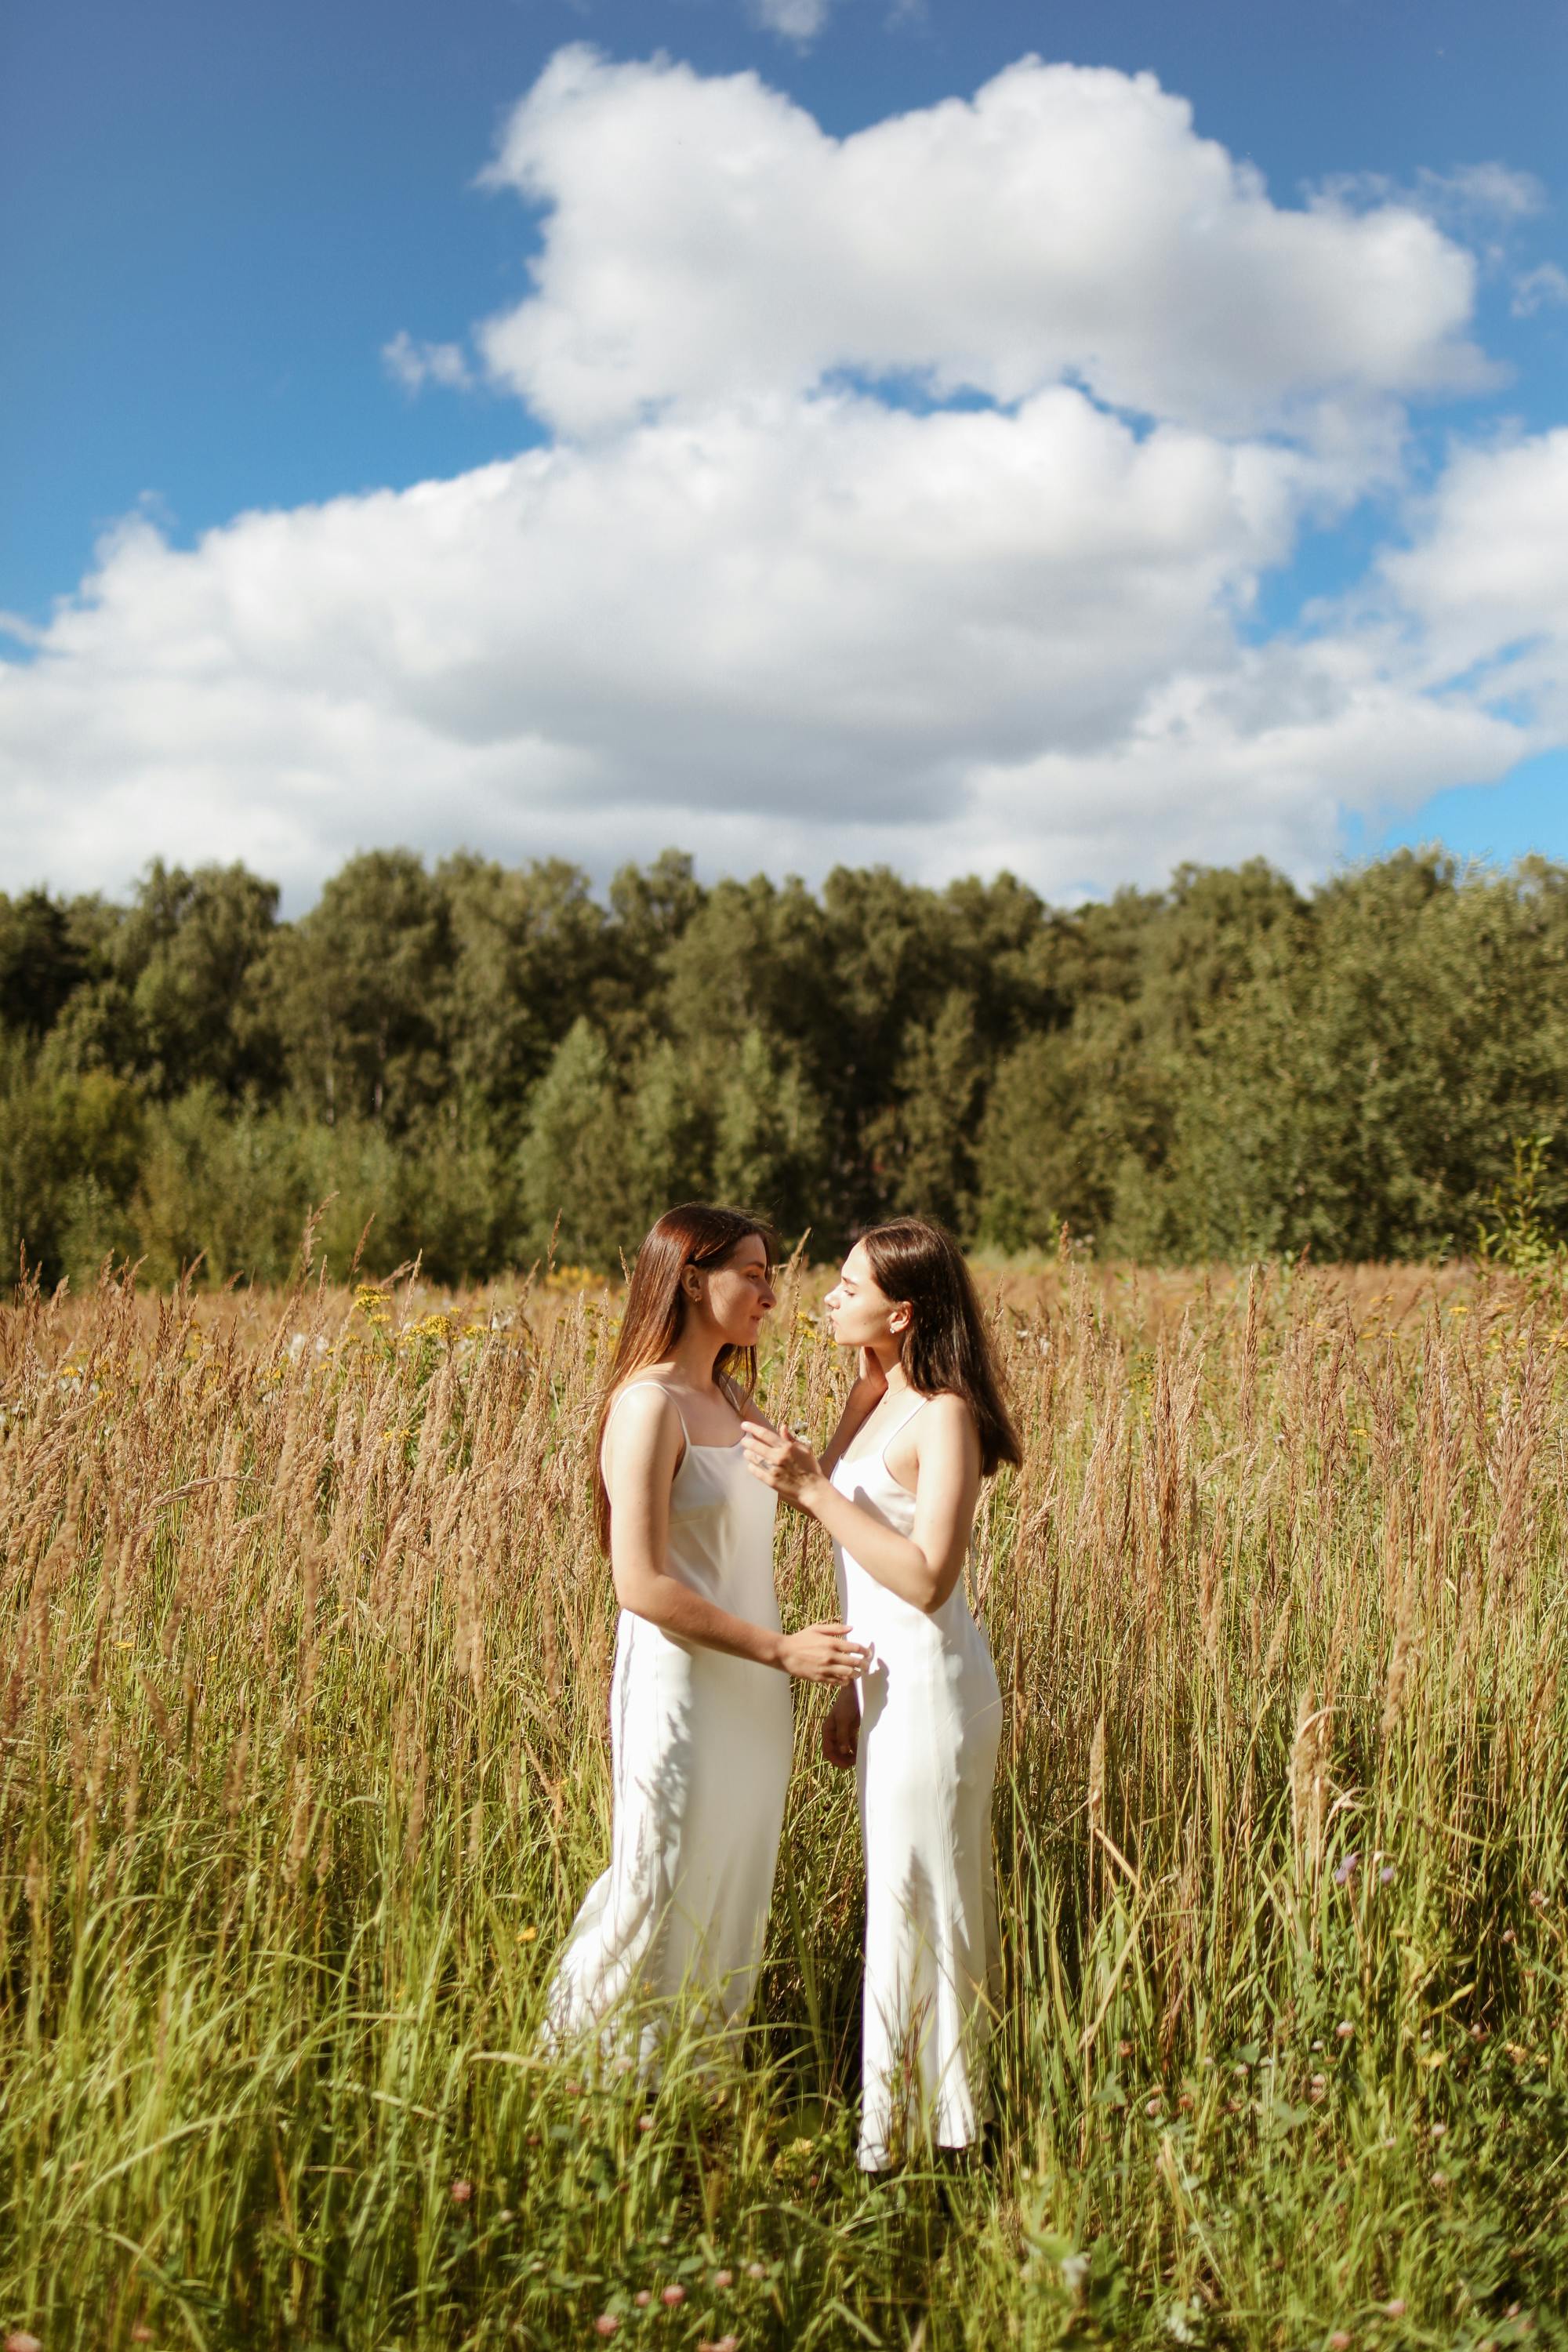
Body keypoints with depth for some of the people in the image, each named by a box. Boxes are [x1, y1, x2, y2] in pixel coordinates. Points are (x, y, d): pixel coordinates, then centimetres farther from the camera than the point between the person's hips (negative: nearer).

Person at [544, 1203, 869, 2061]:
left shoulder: (731, 1400, 10)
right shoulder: (650, 1405, -17)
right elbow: (642, 1584, -21)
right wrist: (780, 1649, -21)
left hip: (748, 1695, 8)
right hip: (680, 1691, -8)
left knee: (733, 1899, 17)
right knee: (660, 1903, 4)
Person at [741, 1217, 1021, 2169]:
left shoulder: (945, 1415, -17)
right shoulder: (876, 1398, 9)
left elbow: (926, 1578, -24)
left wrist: (813, 1489, -24)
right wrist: (854, 1690, 18)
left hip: (932, 1688, -9)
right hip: (889, 1685, 9)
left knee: (918, 1911, 3)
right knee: (900, 1905, 17)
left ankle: (907, 2138, 16)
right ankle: (900, 2125, 30)